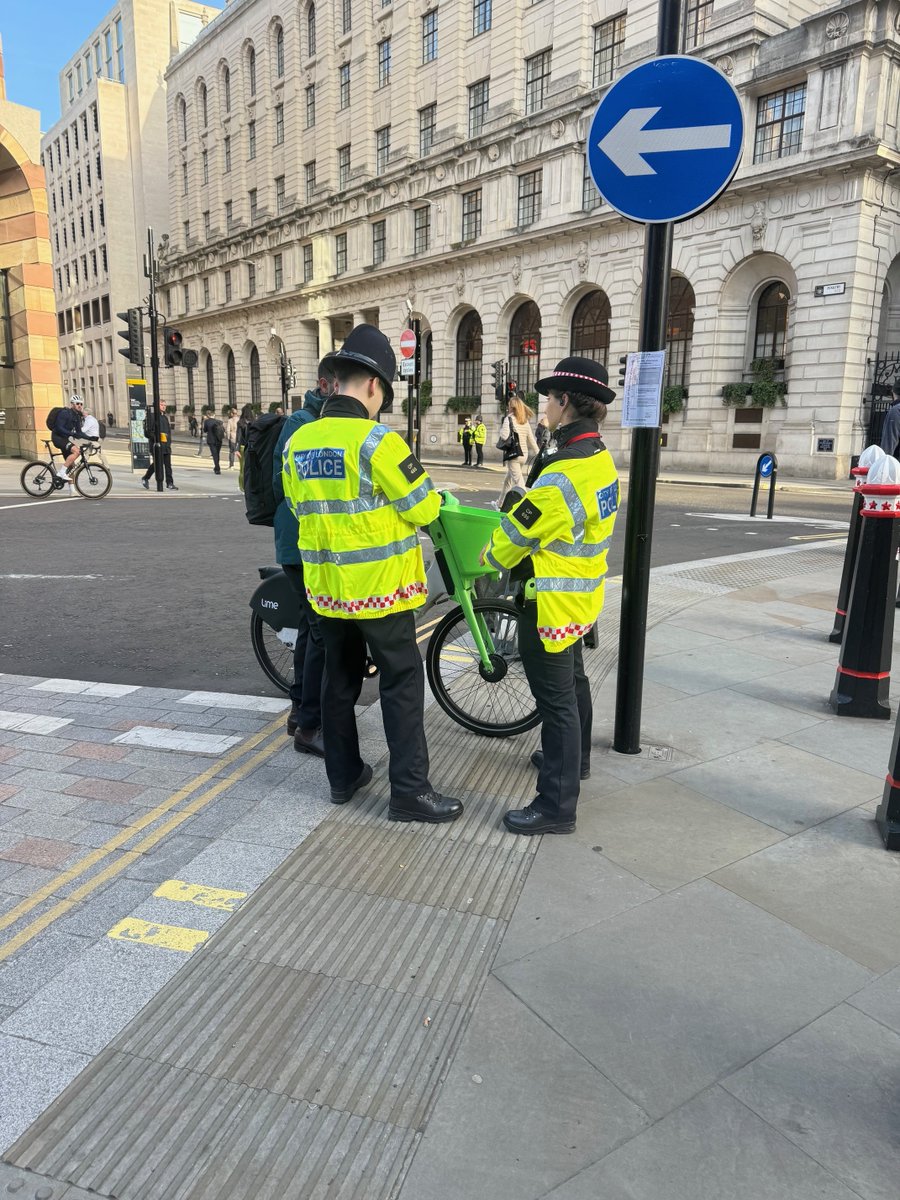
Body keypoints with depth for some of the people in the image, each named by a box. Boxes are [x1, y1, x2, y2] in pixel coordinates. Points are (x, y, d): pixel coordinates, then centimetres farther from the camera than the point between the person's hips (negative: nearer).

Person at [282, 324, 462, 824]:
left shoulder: (299, 441, 3)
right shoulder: (375, 439, -17)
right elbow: (423, 507, -14)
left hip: (326, 585, 7)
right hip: (379, 585, -6)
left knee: (341, 679, 17)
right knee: (402, 683, 3)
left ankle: (344, 775, 28)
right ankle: (410, 790, 7)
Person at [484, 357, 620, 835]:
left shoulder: (562, 477, -28)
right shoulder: (601, 460, 3)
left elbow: (515, 534, -18)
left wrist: (489, 558, 1)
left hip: (552, 603, -10)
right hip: (584, 596, 10)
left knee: (556, 698, -2)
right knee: (572, 680, 25)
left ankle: (557, 805, 9)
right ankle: (574, 758, 46)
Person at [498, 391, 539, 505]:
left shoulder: (509, 419, -9)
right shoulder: (525, 420, 11)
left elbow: (504, 436, -22)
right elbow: (531, 440, 11)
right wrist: (538, 454, 15)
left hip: (513, 454, -7)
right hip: (524, 454, 7)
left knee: (519, 483, -9)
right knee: (508, 480, 23)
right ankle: (500, 504, 37)